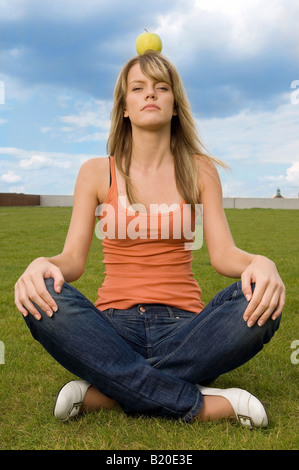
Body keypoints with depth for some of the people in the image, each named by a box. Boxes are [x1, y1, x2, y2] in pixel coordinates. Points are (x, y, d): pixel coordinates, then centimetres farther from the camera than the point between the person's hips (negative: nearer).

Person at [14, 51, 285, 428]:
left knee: (259, 303, -28)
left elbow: (223, 253, -1)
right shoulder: (96, 172, 5)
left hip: (183, 326, 1)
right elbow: (73, 257, -1)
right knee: (43, 301, -29)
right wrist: (42, 265, -26)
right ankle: (199, 404, -24)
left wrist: (259, 263, -25)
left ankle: (103, 393, -20)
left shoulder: (200, 170, 6)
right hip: (114, 329, 0)